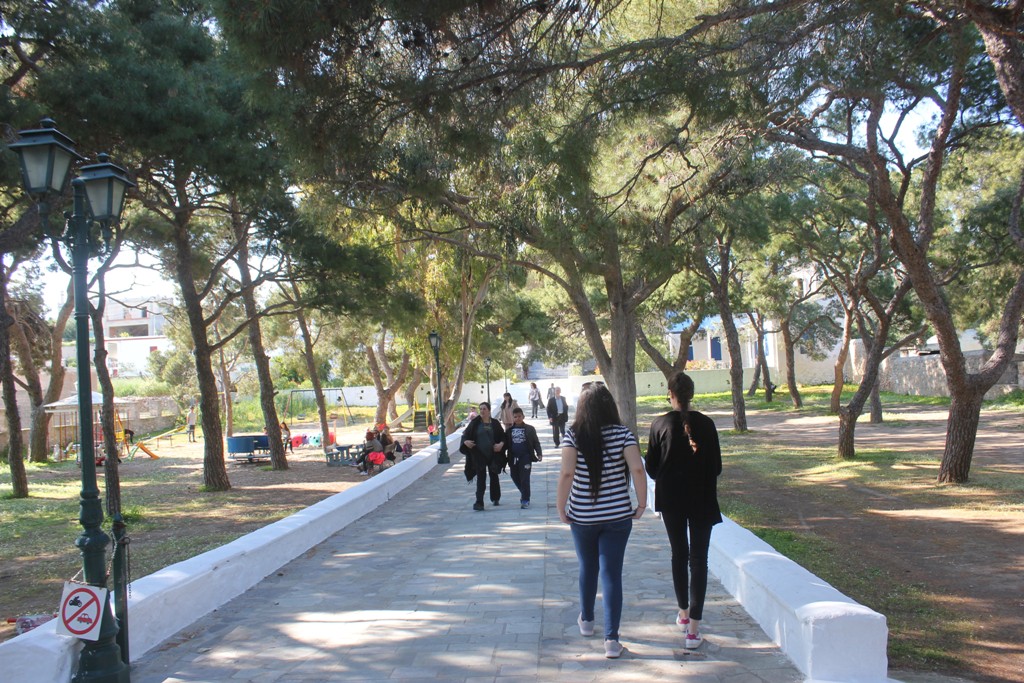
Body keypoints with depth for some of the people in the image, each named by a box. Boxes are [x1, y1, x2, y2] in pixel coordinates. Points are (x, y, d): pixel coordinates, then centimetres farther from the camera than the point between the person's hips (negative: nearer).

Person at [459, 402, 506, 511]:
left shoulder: (495, 423, 3)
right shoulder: (475, 423, 0)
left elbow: (503, 436, 6)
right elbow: (466, 434, 1)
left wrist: (501, 444, -13)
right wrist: (465, 441, -20)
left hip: (493, 455, 2)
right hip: (479, 455, -1)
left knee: (494, 477, 14)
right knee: (481, 478, -6)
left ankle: (496, 498, 33)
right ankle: (479, 503, -9)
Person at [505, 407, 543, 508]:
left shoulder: (530, 429, -3)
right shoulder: (509, 430, 5)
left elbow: (536, 442, -1)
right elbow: (506, 443, 10)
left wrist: (539, 454, -10)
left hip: (525, 458, -4)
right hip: (513, 458, 4)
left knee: (524, 479, -5)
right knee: (515, 477, 14)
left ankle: (525, 500, 4)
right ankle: (523, 492, 38)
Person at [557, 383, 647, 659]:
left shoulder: (574, 435, -9)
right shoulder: (622, 433, -6)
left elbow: (566, 474, -18)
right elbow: (637, 469, -15)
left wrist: (561, 508, -7)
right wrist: (642, 504, -5)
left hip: (582, 516, 1)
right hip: (617, 515, 0)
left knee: (588, 567, 21)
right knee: (612, 573, 4)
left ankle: (586, 620, 40)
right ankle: (611, 639, 0)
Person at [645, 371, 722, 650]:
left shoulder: (660, 424, -8)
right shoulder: (706, 423, -7)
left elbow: (651, 466, -3)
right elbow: (716, 465, -3)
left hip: (671, 499, 1)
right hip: (702, 499, -1)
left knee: (679, 555, 17)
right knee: (698, 558, 2)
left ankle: (684, 614, 30)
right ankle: (693, 628, -3)